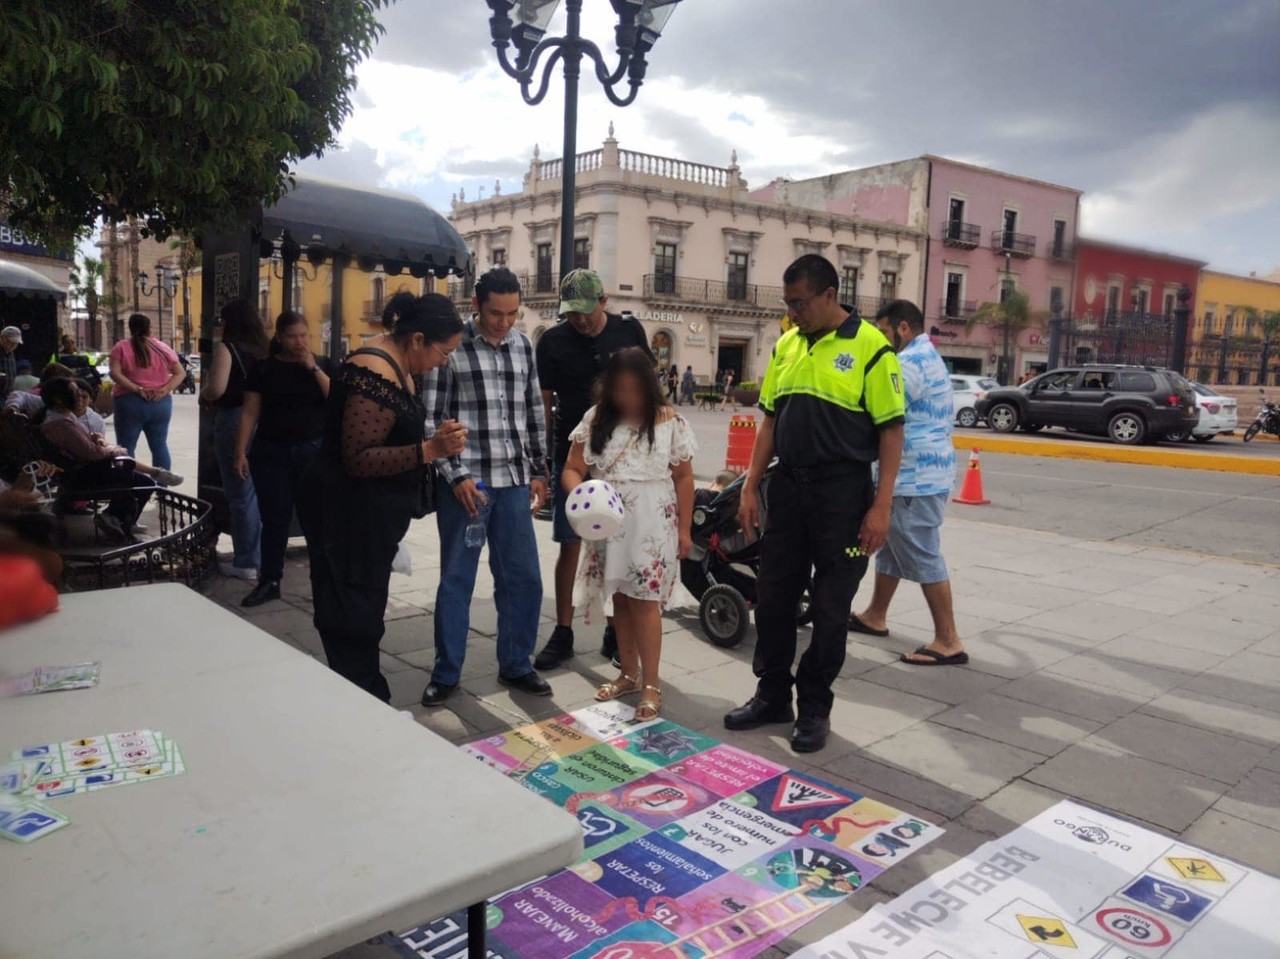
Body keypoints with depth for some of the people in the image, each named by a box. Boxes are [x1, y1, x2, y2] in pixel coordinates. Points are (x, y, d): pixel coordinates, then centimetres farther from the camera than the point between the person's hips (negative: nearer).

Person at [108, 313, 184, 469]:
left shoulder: (121, 348, 0)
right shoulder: (163, 348, 6)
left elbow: (115, 374, -12)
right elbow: (180, 373, 1)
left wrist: (137, 390, -12)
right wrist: (164, 390, -7)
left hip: (130, 402, -2)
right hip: (161, 403, 2)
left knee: (126, 447, 3)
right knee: (160, 446, 8)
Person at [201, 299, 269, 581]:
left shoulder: (227, 348, -10)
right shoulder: (264, 348, 9)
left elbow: (216, 389, -21)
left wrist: (202, 394, 0)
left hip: (234, 421, -7)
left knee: (240, 494, 0)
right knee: (259, 491, 16)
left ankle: (246, 562, 7)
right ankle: (260, 553, 27)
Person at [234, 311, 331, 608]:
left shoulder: (323, 365, 5)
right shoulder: (264, 369, 4)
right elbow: (250, 413, 3)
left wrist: (313, 368, -12)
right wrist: (241, 453, -3)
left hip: (314, 451, -1)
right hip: (271, 453, 1)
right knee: (274, 519, 5)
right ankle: (269, 582, 16)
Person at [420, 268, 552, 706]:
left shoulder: (523, 346, 9)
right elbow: (431, 418, -7)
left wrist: (538, 472, 12)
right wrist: (457, 476, -12)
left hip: (514, 482, 5)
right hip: (466, 483, -4)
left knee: (523, 578, 9)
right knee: (456, 580, 6)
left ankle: (515, 665, 26)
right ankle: (446, 672, 20)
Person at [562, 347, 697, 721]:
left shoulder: (670, 422, -4)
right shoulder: (596, 419, 1)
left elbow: (683, 478, 1)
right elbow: (572, 470, -1)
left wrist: (684, 529, 0)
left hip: (652, 525, -3)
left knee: (644, 601, -4)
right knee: (620, 599, 11)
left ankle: (651, 685, 4)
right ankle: (629, 674, 25)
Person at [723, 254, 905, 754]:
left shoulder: (869, 347, -8)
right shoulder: (786, 345, 9)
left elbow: (891, 430, -9)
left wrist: (881, 505, -14)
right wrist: (750, 486, 7)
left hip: (842, 492, -5)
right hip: (788, 485, 6)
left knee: (829, 608, 6)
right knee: (773, 596, 11)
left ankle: (814, 707, 21)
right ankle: (772, 695, 27)